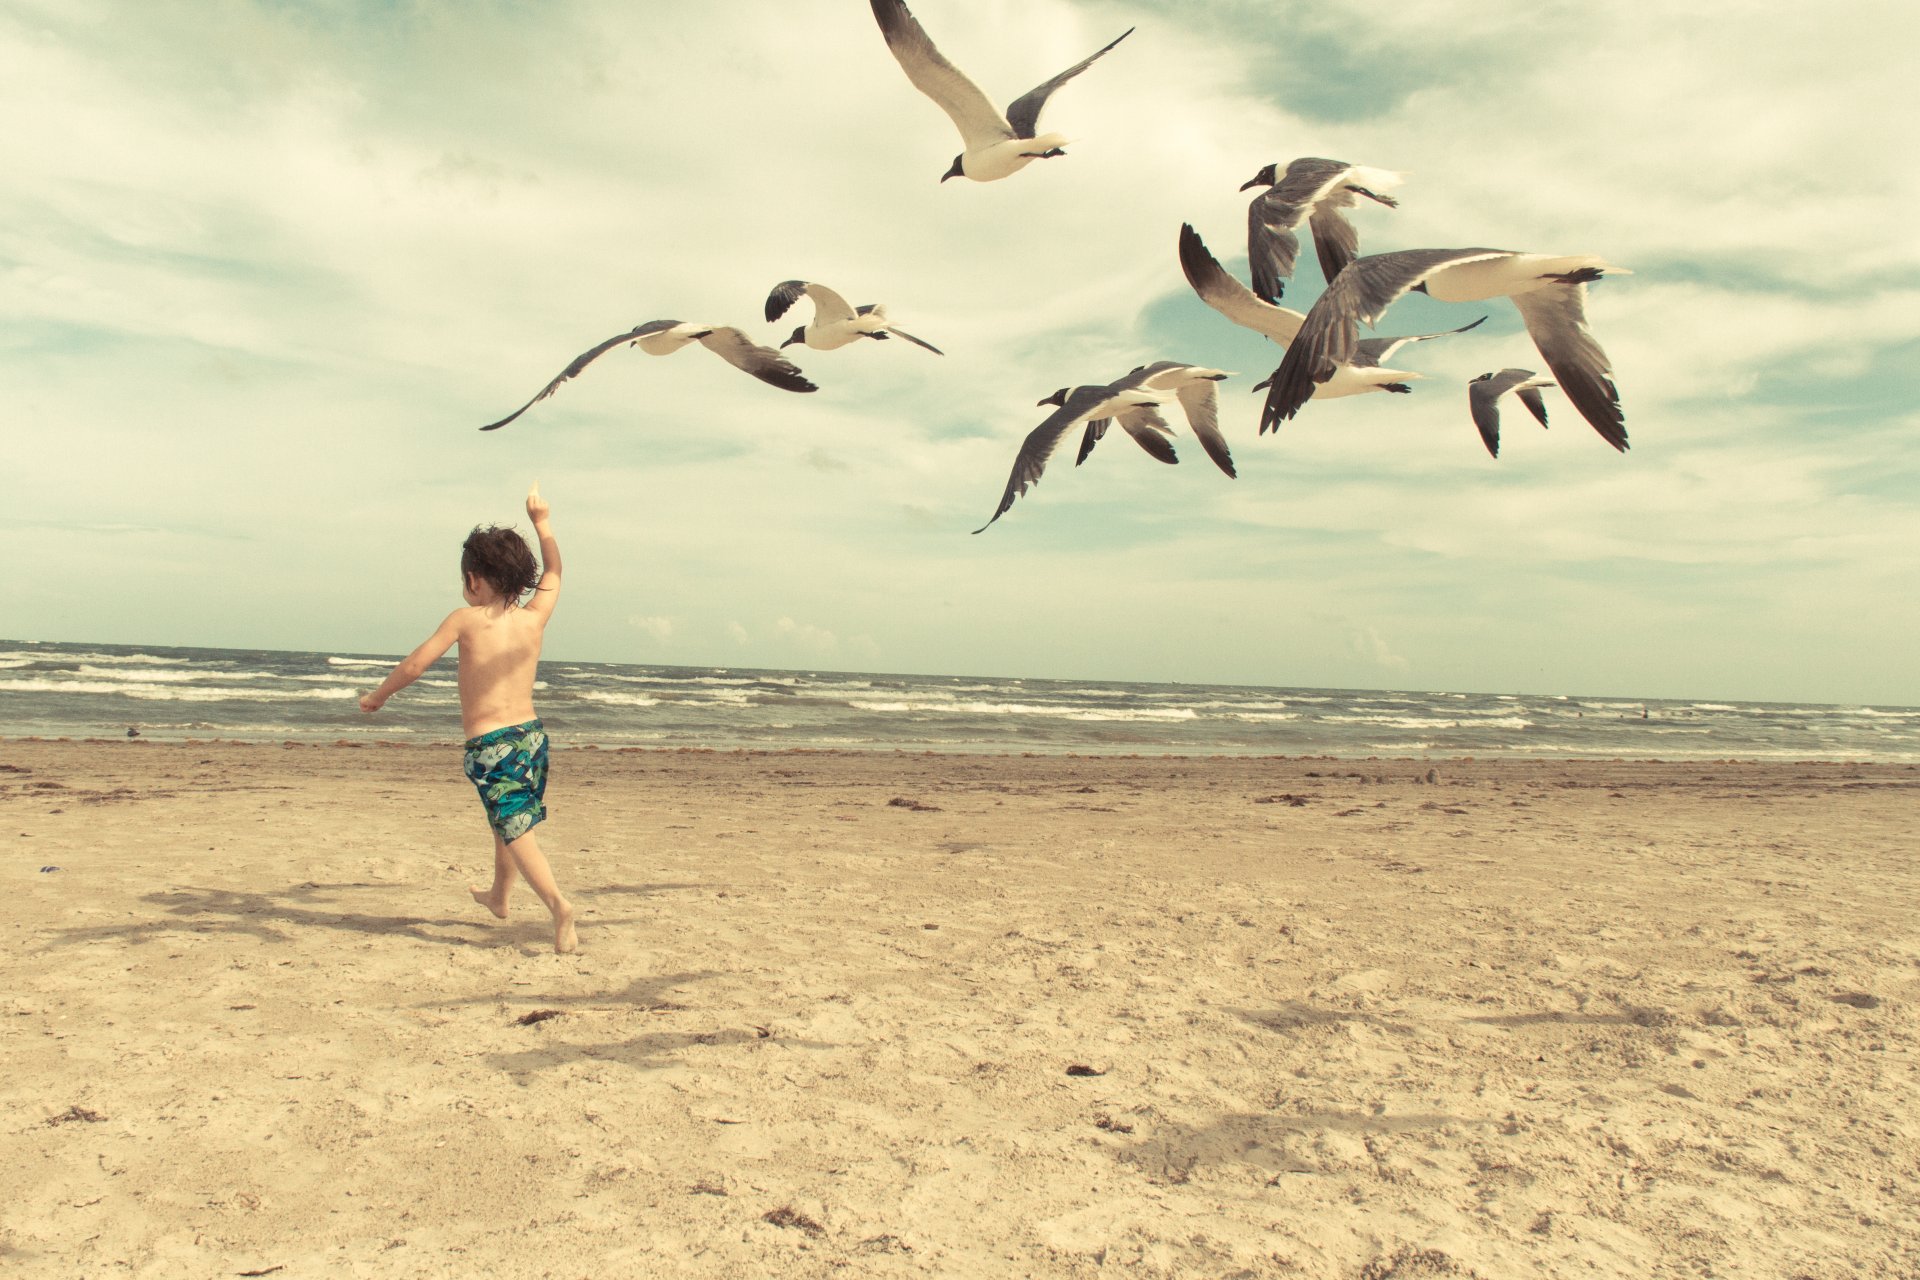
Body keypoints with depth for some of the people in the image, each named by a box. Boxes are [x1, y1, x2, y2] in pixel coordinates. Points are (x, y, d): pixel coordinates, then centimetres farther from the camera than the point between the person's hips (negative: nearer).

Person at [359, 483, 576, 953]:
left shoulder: (466, 619, -9)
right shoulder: (534, 618, 2)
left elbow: (415, 664, -8)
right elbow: (553, 573, 21)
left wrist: (377, 696, 8)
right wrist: (542, 522, 28)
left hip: (489, 745, -6)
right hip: (531, 735, 6)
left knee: (516, 831, -6)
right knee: (509, 819, 26)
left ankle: (558, 903, -23)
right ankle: (498, 895, 44)